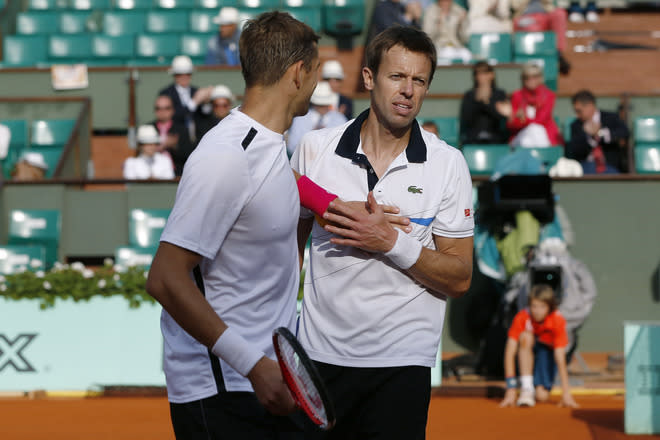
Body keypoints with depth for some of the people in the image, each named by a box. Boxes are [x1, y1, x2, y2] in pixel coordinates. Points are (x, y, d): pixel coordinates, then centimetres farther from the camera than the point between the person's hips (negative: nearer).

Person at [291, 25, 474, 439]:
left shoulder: (447, 164, -2)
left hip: (401, 362, -1)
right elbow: (289, 243, 13)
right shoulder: (314, 148, 1)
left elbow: (459, 279, -3)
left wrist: (391, 242, -16)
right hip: (320, 354, 1)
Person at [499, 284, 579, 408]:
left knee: (542, 396, -24)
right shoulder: (522, 317, -26)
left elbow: (560, 358, -30)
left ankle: (541, 387, 14)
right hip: (526, 352, 1)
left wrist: (566, 393, -35)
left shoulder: (558, 321, -26)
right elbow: (510, 352, -30)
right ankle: (526, 389, -30)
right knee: (526, 336, -34)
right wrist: (511, 390, -37)